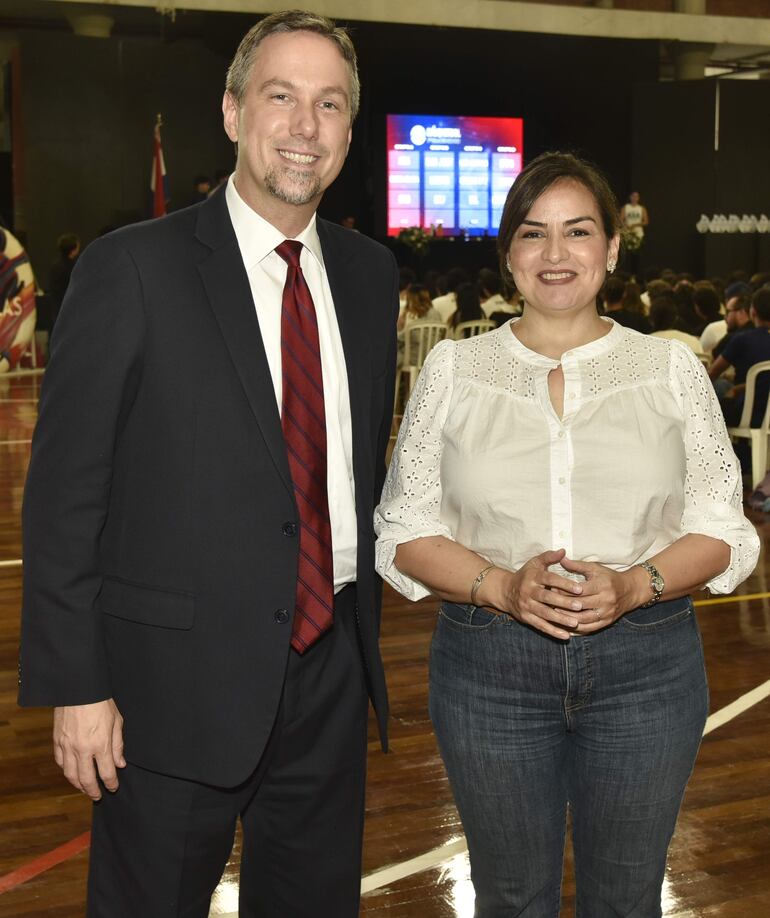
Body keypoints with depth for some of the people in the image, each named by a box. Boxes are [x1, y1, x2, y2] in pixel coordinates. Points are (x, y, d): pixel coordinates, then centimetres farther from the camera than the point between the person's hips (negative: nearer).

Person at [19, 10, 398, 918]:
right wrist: (75, 685, -12)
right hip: (179, 682, -5)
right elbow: (63, 492, -10)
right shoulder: (133, 267, -10)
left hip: (331, 671, 5)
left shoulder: (369, 273, 7)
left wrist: (363, 623, 13)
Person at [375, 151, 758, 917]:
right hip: (490, 664, 0)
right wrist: (501, 587, -16)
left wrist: (633, 586, -15)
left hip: (646, 662, 0)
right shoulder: (452, 370, 3)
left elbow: (722, 529, 3)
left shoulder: (671, 367, 3)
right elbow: (404, 531, 2)